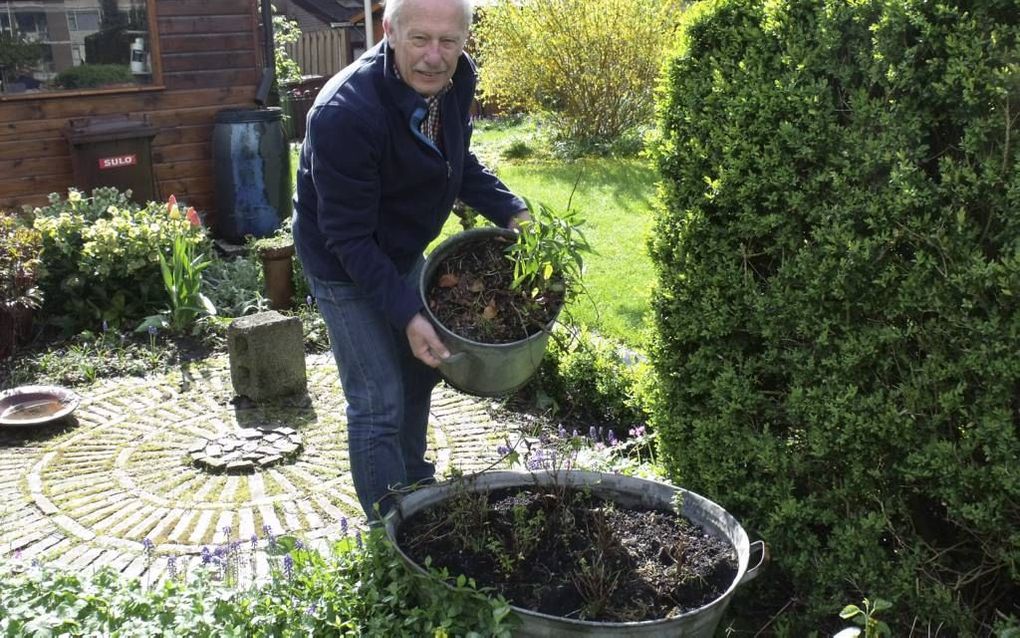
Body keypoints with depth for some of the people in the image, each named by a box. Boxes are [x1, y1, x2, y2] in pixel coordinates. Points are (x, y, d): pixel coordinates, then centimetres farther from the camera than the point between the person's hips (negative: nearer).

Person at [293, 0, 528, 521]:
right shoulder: (345, 114, -35)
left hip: (402, 251, 8)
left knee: (419, 372, 21)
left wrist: (509, 211, -8)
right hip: (344, 264, -8)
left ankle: (416, 487, 44)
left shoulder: (455, 79, -13)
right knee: (379, 403, -4)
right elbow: (349, 238, -30)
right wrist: (407, 314, -31)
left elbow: (459, 161, 5)